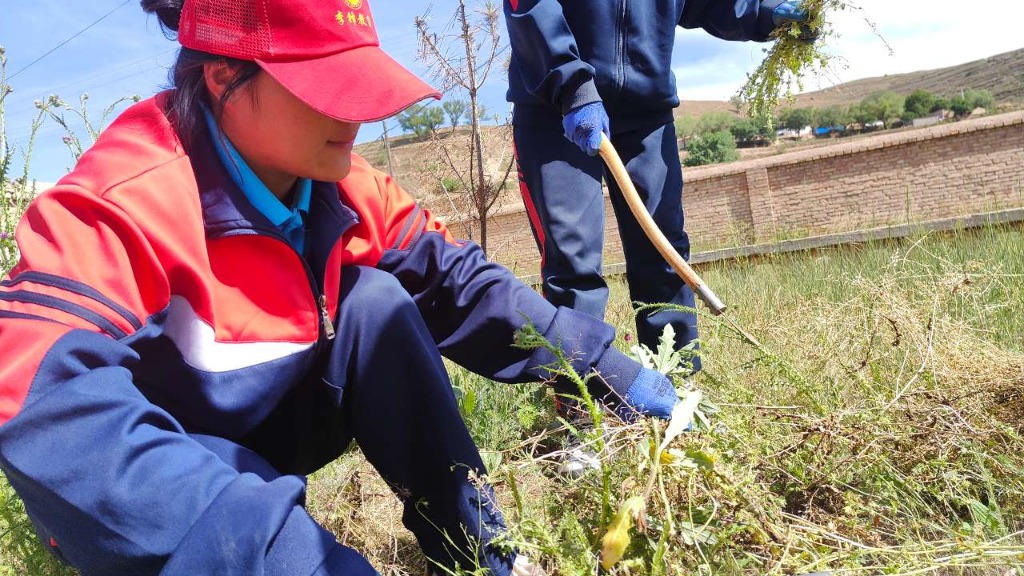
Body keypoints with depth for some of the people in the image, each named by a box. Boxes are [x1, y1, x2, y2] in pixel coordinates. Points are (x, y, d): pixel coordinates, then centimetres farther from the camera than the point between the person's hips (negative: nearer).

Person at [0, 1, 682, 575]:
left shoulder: (339, 184, -9)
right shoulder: (129, 196, -31)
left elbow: (454, 277, -6)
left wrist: (601, 366, -13)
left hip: (267, 430, 6)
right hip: (156, 486, -6)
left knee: (376, 304, -17)